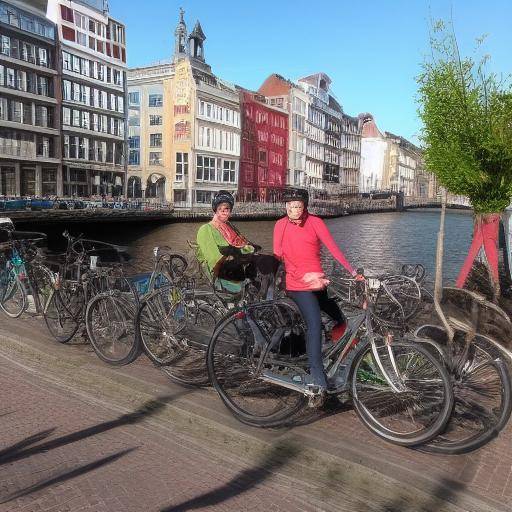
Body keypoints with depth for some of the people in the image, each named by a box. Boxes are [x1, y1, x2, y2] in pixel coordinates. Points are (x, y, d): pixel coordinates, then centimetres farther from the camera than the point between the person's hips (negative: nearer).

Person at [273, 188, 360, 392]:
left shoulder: (315, 222, -1)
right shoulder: (281, 225, -2)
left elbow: (333, 248, -7)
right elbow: (278, 256, -5)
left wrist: (352, 271, -15)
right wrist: (304, 276, -16)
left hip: (318, 283, 4)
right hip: (299, 285, -4)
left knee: (340, 320, 13)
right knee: (314, 325, -14)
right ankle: (317, 375, -4)